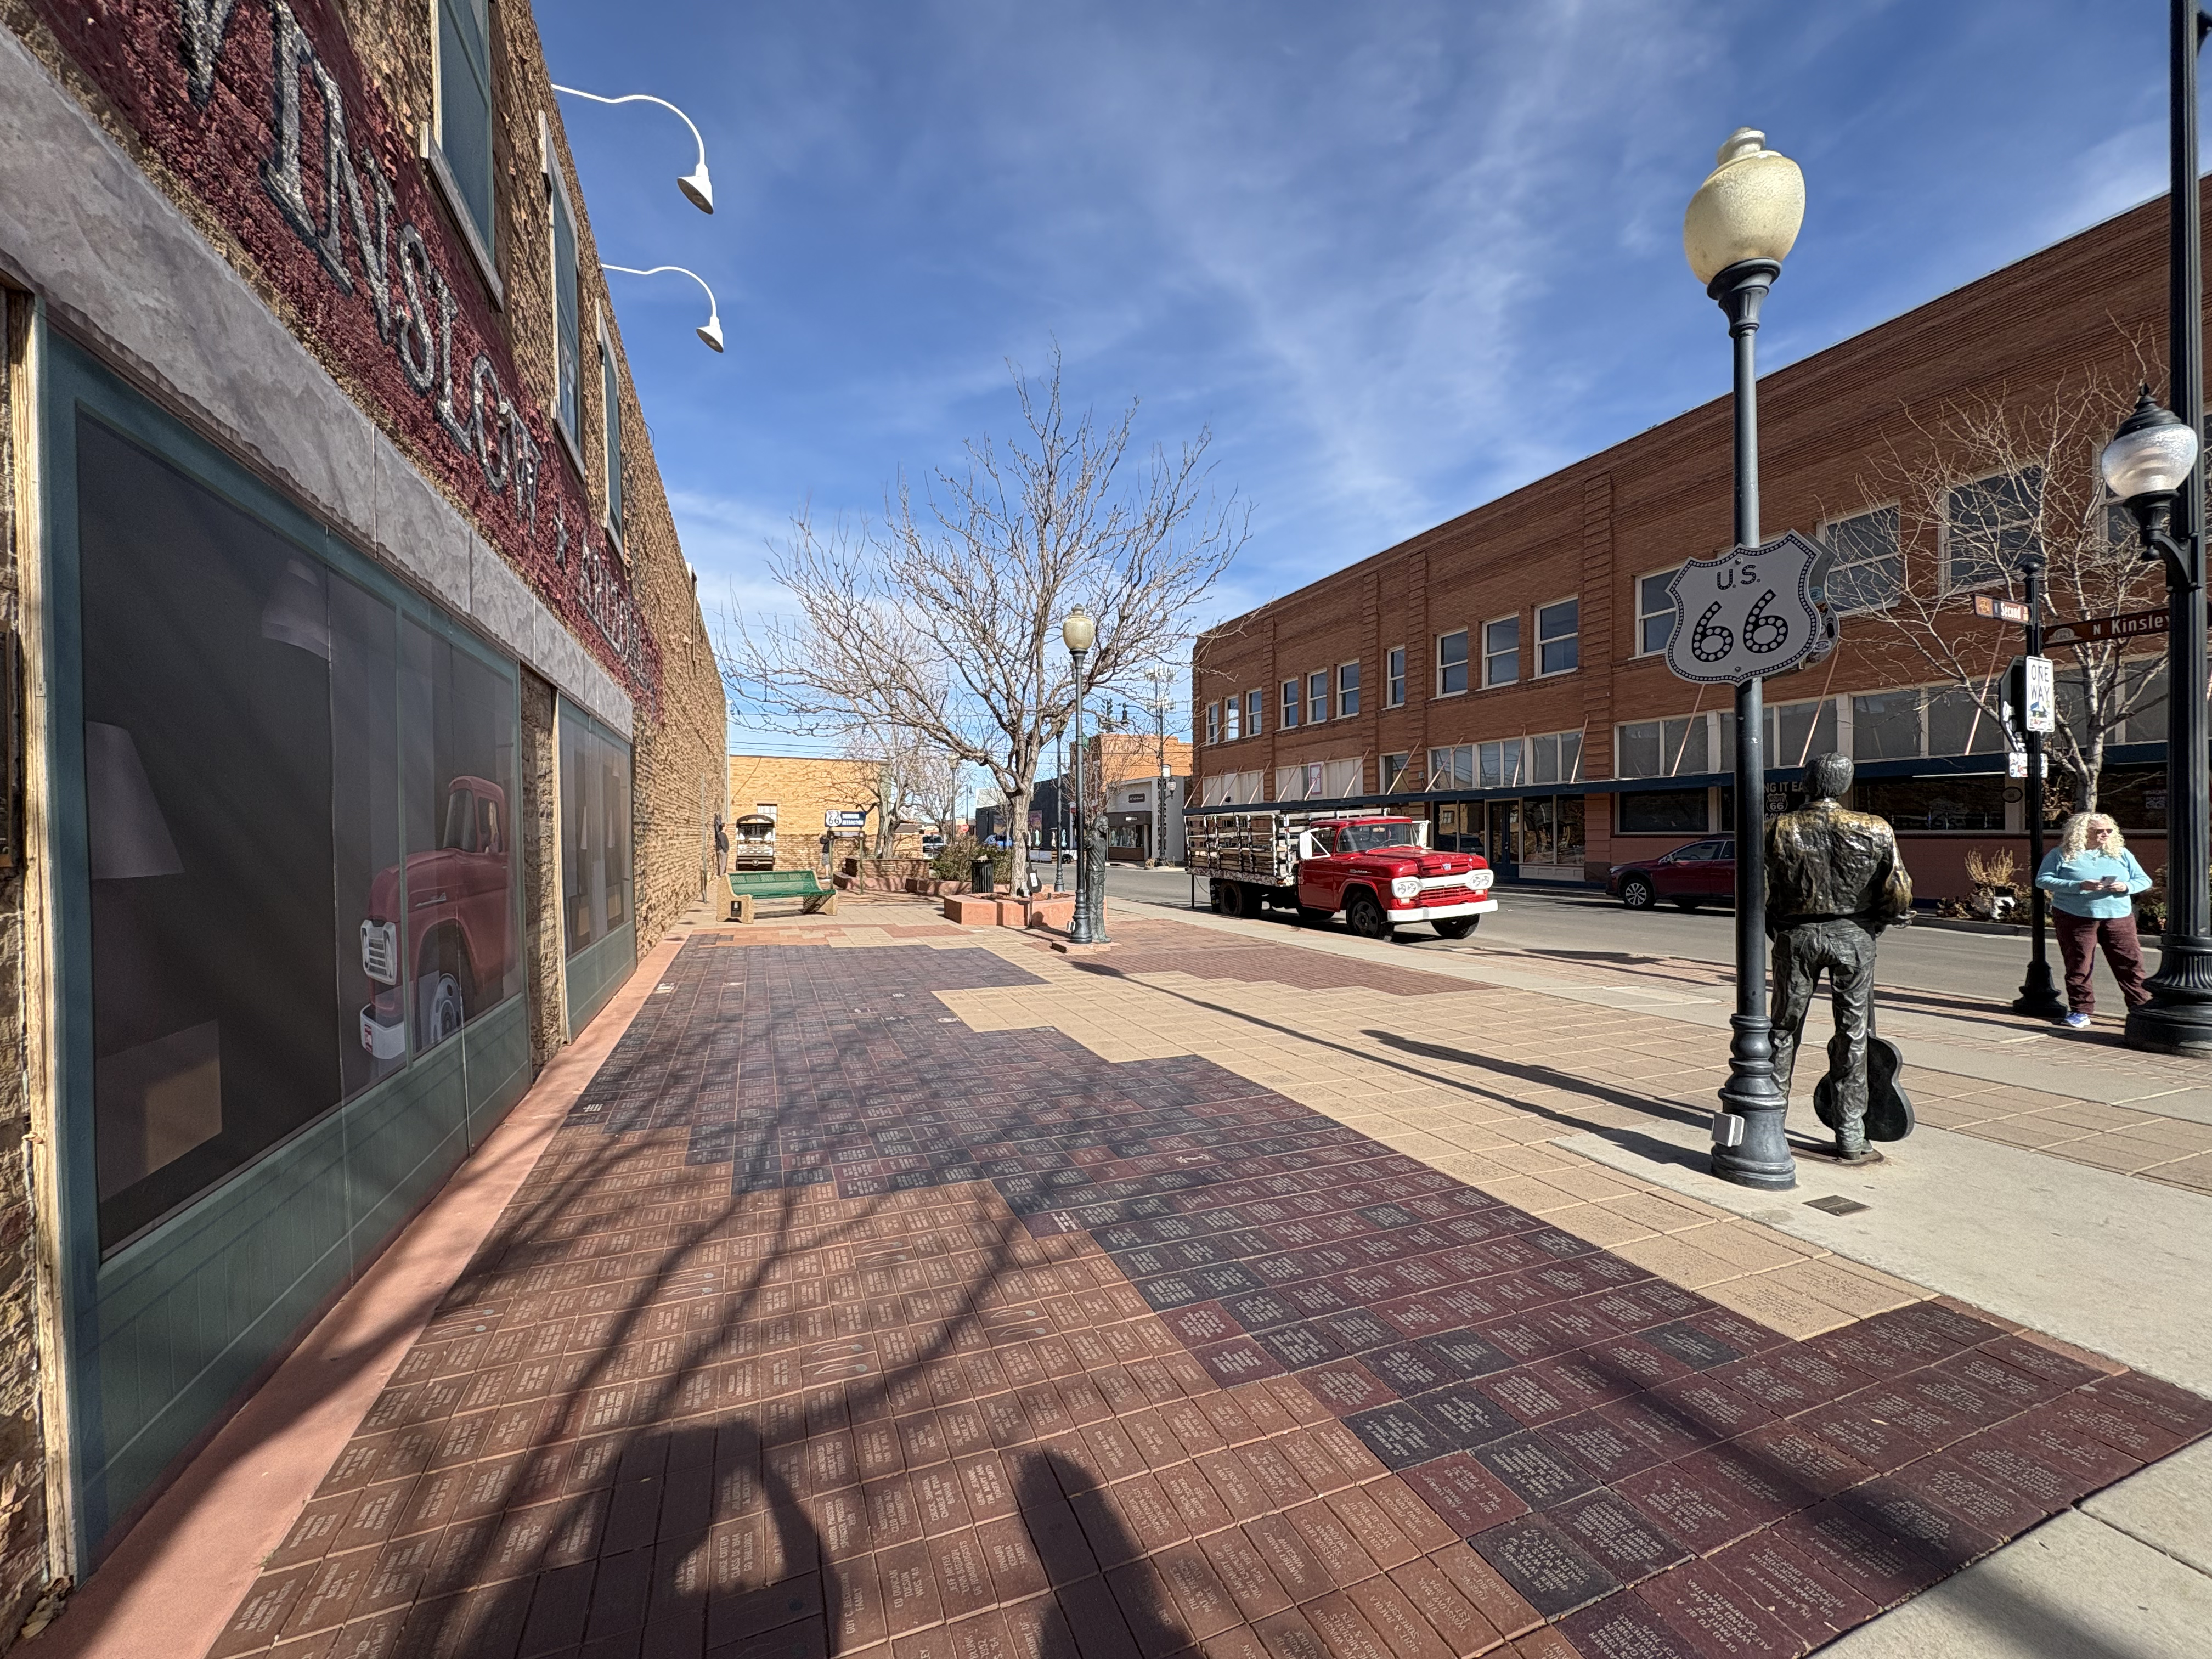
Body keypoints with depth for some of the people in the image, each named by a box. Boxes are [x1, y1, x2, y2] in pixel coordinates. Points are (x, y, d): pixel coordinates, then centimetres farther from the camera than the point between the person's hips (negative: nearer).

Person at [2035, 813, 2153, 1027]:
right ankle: (2080, 1010, 9)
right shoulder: (2061, 855, 0)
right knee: (2079, 965, 1)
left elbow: (2144, 880, 14)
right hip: (2075, 918, -3)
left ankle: (2142, 1008, 10)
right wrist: (2079, 886, -19)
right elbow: (2043, 880, -7)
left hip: (2119, 917, 3)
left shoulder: (2121, 853, 12)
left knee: (2131, 963, 0)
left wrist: (2126, 887, -8)